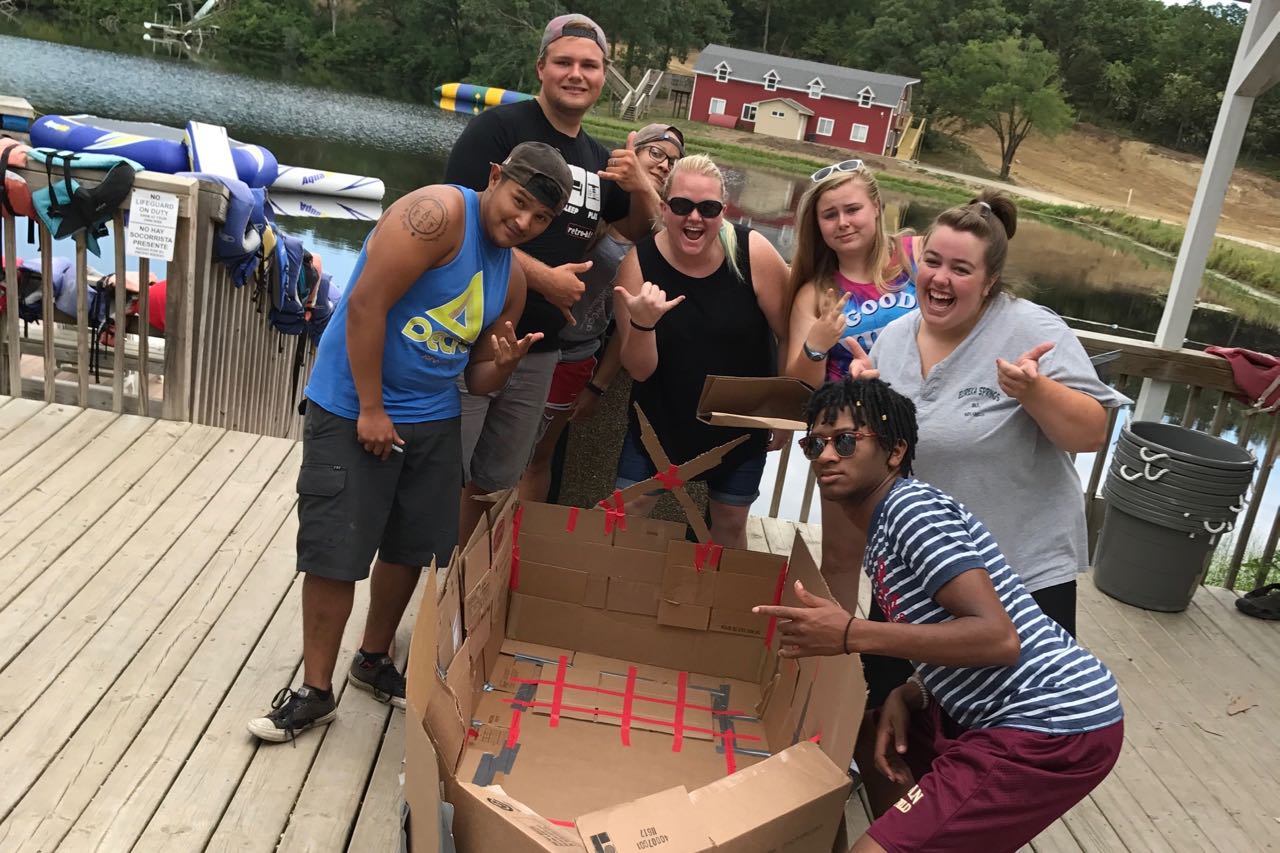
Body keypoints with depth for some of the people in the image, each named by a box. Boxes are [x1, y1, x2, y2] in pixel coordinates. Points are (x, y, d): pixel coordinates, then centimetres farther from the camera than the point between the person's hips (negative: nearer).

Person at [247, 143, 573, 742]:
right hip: (353, 411, -7)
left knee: (410, 548, 14)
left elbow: (478, 378, 12)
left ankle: (373, 661, 36)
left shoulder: (510, 276, 7)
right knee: (335, 555, -2)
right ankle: (316, 692, 15)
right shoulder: (439, 213, -16)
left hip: (434, 421, 7)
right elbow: (366, 305, -21)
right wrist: (371, 410, -19)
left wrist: (504, 364, -12)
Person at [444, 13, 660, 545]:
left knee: (496, 485, 17)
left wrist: (641, 190, -1)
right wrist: (542, 276, -20)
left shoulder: (598, 158, 12)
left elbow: (638, 231, 22)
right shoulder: (499, 127, -8)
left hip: (539, 349, 7)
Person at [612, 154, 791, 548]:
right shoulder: (639, 263, -16)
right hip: (661, 422, 0)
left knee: (730, 526, 17)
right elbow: (639, 369, -13)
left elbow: (791, 335, -8)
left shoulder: (753, 253, -19)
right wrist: (642, 323, -34)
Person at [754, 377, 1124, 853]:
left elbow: (999, 638, -23)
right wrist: (905, 696, 1)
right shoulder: (885, 536, 15)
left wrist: (851, 635, -23)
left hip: (1058, 727, -10)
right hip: (1015, 714, 10)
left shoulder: (911, 508, -13)